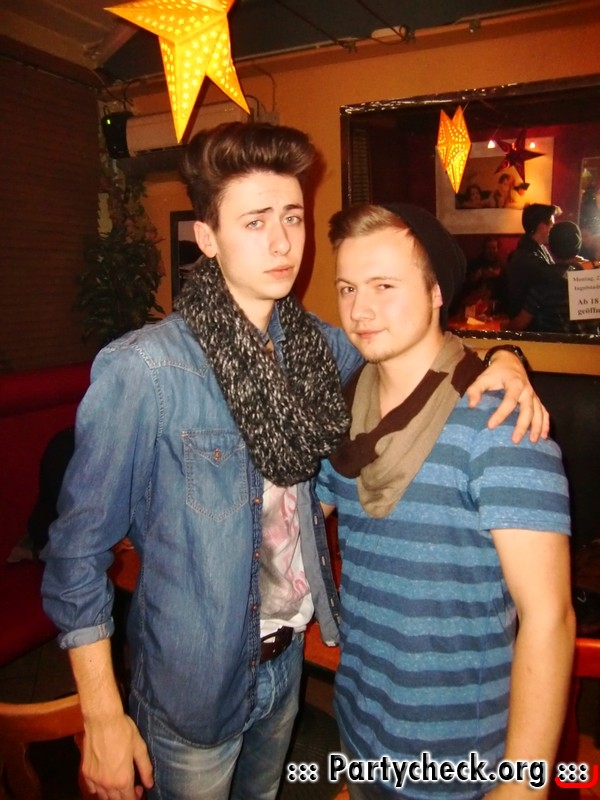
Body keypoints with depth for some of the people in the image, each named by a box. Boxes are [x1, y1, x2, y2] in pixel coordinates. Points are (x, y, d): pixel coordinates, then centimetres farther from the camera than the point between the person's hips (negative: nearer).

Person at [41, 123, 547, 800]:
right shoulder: (142, 370, -25)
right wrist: (101, 716, -13)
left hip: (286, 660, 6)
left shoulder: (317, 346, -8)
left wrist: (499, 359, -12)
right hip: (191, 685, -5)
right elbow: (77, 551, -17)